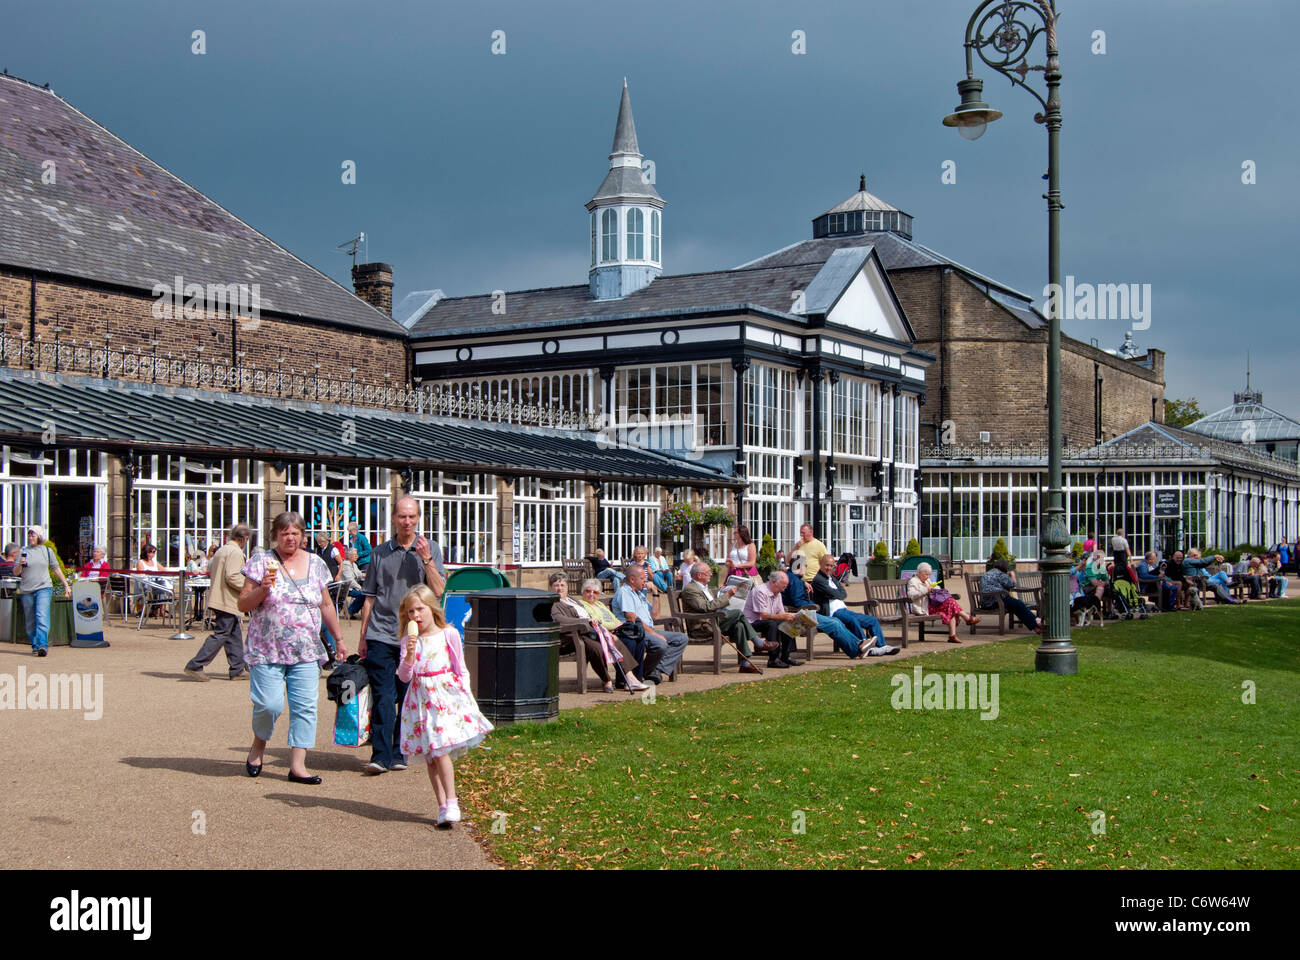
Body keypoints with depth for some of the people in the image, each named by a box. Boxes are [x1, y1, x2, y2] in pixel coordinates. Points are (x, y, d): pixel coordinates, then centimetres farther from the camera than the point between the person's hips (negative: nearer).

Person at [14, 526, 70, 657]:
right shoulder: (23, 551, 8)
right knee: (30, 622, 5)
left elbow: (56, 568, 18)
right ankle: (35, 647, 17)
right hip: (26, 591, 2)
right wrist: (20, 564, -13)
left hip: (44, 588, -2)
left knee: (42, 617, -18)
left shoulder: (47, 551, 9)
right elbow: (15, 573, 8)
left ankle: (43, 646, -25)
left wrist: (66, 585, 18)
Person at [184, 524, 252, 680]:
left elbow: (210, 569, 21)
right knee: (220, 635, -7)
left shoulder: (220, 551, 15)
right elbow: (232, 577, -22)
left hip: (216, 597, 10)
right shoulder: (236, 552, -14)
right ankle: (195, 666, -8)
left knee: (234, 635, 13)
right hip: (227, 602, -10)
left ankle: (238, 670, 16)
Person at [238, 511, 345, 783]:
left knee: (305, 707, -3)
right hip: (267, 650, -3)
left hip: (306, 652, 3)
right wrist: (262, 589, -18)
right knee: (269, 704, -9)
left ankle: (297, 765, 2)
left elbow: (326, 605, 19)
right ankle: (259, 744, 22)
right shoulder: (261, 563, 1)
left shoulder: (315, 564, 10)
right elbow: (242, 605, 0)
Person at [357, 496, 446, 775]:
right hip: (381, 634, 0)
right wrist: (363, 636, 10)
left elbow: (438, 591, -4)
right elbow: (369, 597, 12)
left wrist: (426, 559, -12)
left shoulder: (430, 549, 6)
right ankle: (380, 755, -4)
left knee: (409, 698, 5)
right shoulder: (380, 553, 9)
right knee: (382, 697, -5)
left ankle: (400, 753, 15)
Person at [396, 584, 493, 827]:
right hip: (421, 699, 3)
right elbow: (404, 677, -1)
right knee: (429, 757, 5)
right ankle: (443, 805, 14)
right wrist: (410, 654, -16)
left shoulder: (449, 635, 0)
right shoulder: (411, 640, 5)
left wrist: (464, 695, -2)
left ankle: (451, 804, -7)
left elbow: (461, 670, 6)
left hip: (446, 695, -3)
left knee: (440, 750, -14)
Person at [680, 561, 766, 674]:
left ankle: (745, 664, -16)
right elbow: (706, 607, -22)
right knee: (738, 613, -19)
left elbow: (715, 605, 28)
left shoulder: (705, 588, 23)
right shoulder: (690, 590, -11)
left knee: (739, 625, -16)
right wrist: (726, 596, -18)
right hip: (702, 629, -10)